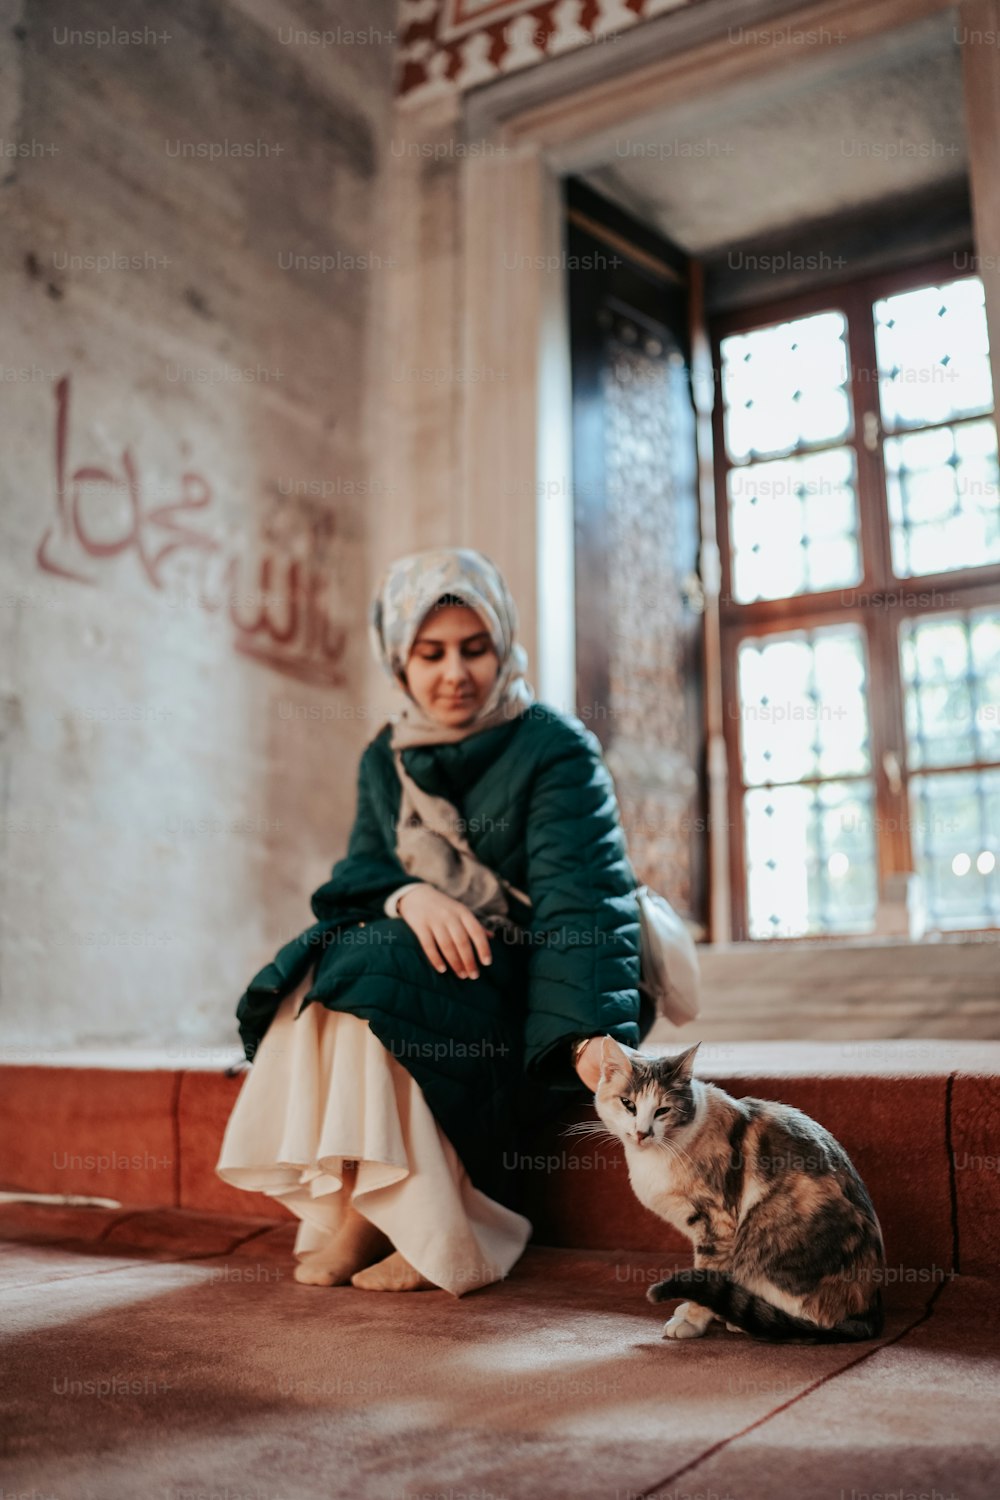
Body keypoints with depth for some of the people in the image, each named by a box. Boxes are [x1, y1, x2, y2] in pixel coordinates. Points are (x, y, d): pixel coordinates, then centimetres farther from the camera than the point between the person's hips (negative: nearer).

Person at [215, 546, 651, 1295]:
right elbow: (358, 874, 1)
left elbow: (580, 895, -22)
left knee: (371, 970, -28)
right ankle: (348, 1210, -15)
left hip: (529, 991, -5)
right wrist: (409, 895, -24)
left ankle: (434, 1231, -18)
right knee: (316, 974, -22)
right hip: (425, 963, 5)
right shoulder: (386, 760, 10)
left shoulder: (556, 748, -9)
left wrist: (595, 1030, -37)